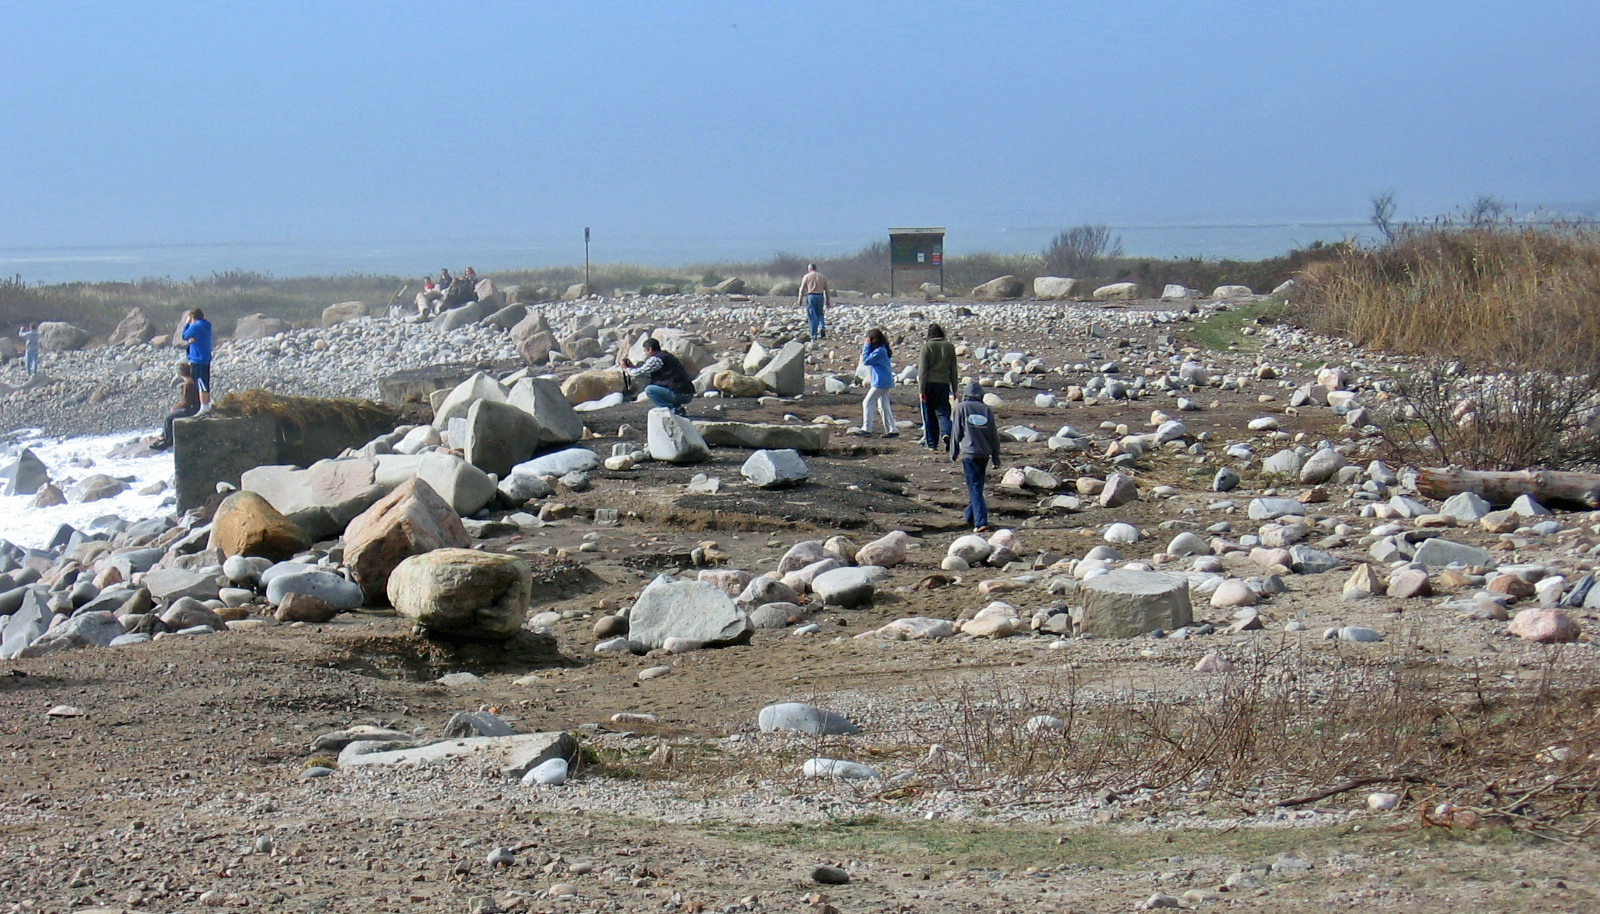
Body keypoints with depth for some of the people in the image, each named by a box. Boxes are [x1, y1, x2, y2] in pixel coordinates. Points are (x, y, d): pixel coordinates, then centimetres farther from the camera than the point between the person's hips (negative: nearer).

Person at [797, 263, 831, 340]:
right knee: (819, 314, 18)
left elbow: (802, 289, 0)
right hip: (820, 296, 3)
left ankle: (814, 335, -1)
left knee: (812, 317, 0)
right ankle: (822, 327, -8)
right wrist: (828, 301, 19)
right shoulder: (822, 277, 12)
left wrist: (800, 299, 8)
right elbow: (827, 290, 14)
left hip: (810, 296, -3)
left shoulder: (806, 276, 2)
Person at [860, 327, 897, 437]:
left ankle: (866, 429, -4)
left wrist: (866, 345, -12)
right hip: (883, 382, 10)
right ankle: (892, 430, 13)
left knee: (867, 403, -5)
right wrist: (865, 346, 7)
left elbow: (866, 360, -18)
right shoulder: (881, 349, 12)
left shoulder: (880, 351, -19)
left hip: (881, 382, -10)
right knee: (883, 406, 12)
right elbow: (865, 358, 20)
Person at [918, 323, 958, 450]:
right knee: (943, 412, 4)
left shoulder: (927, 346, -6)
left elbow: (923, 369, -8)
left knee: (929, 415, 7)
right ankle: (946, 433, -24)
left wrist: (921, 390, -7)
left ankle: (931, 443, 11)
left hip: (929, 383, -2)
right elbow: (953, 369, 10)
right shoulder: (950, 346, 5)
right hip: (944, 384, 2)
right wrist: (954, 389, 16)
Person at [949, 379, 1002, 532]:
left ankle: (981, 521, -18)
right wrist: (996, 455, 16)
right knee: (977, 485, 20)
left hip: (969, 452, -4)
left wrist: (953, 452, 11)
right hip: (984, 453, 4)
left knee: (974, 487, -8)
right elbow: (994, 434, 9)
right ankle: (970, 514, 35)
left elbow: (956, 431, 0)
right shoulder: (987, 409, 7)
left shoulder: (962, 407, -2)